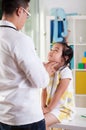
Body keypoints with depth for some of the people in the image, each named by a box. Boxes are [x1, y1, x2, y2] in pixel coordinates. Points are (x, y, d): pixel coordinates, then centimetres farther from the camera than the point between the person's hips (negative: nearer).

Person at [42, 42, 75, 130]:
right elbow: (44, 90, 4)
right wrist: (43, 106, -7)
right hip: (50, 107, 7)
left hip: (63, 109, -7)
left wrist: (49, 108, -16)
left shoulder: (65, 72, -19)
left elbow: (59, 93, -20)